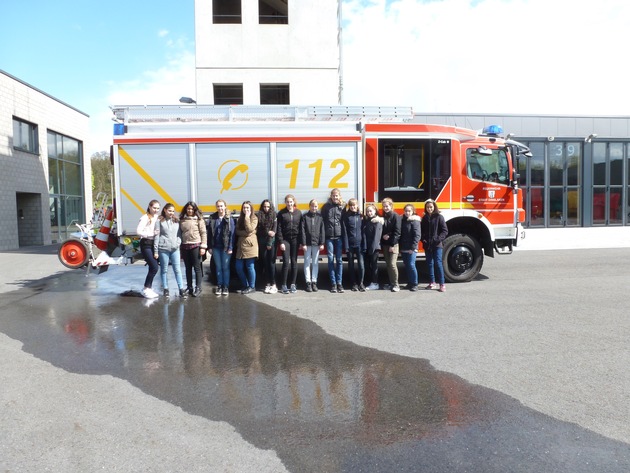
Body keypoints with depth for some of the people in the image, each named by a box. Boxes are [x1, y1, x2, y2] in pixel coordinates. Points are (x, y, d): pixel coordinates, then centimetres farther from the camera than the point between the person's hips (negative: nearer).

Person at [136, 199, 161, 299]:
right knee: (154, 267, -11)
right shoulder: (145, 217, -8)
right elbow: (138, 232, -14)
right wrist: (152, 234, -18)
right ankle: (146, 289, 3)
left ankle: (149, 288, 20)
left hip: (154, 244, 7)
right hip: (146, 244, -7)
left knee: (153, 267, 9)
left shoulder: (157, 217, 12)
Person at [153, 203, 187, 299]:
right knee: (164, 270, 7)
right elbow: (157, 236, -2)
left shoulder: (176, 220, 10)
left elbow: (179, 234, 14)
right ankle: (166, 290, 16)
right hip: (163, 249, -2)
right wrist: (155, 251, -4)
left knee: (177, 269, 1)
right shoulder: (160, 221, 0)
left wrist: (178, 243, -4)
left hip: (175, 249, 2)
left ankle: (181, 289, 3)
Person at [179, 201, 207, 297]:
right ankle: (189, 287, 19)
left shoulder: (199, 219, -2)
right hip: (185, 246, 4)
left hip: (196, 245, -4)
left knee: (197, 267, 0)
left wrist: (203, 246, -10)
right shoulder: (182, 220, 9)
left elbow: (203, 233, -5)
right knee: (188, 268, 11)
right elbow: (180, 233, 11)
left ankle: (198, 288, 6)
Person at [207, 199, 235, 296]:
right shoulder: (212, 219, 5)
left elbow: (232, 234, -6)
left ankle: (226, 287, 12)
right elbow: (209, 233, 5)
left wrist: (230, 247, -10)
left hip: (225, 247, -3)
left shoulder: (229, 219, -4)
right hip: (216, 247, 3)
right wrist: (210, 246, 2)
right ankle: (219, 286, 18)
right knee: (218, 267, 9)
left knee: (225, 267, 4)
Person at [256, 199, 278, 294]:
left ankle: (273, 284, -2)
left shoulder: (274, 216, 1)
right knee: (265, 263, 5)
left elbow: (274, 231, -6)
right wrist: (267, 232, -13)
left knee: (271, 262, -5)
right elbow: (258, 230, 2)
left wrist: (269, 243, -11)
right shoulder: (259, 216, 7)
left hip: (272, 242, -3)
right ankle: (268, 283, 12)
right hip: (262, 242, 3)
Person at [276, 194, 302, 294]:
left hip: (295, 239, 2)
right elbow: (279, 228, -1)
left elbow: (301, 227, 4)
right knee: (286, 262, -6)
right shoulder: (281, 213, 1)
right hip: (285, 240, -1)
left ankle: (293, 284, 13)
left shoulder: (298, 213, 6)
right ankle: (284, 285, 1)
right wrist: (281, 242, -8)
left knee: (294, 262, 5)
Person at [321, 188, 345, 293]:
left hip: (339, 236, 0)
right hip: (329, 237, 0)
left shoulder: (342, 207, 6)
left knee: (339, 260, 3)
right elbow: (322, 221, 4)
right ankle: (333, 283, 8)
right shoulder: (326, 206, 5)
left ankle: (339, 283, 10)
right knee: (331, 259, 2)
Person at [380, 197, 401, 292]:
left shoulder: (396, 216, -6)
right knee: (388, 264, 8)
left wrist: (393, 244, -16)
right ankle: (390, 283, 16)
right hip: (385, 244, 6)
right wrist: (383, 236, -8)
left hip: (393, 244, -6)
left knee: (392, 264, -9)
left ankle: (396, 285, -2)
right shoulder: (383, 217, 11)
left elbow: (397, 232, -11)